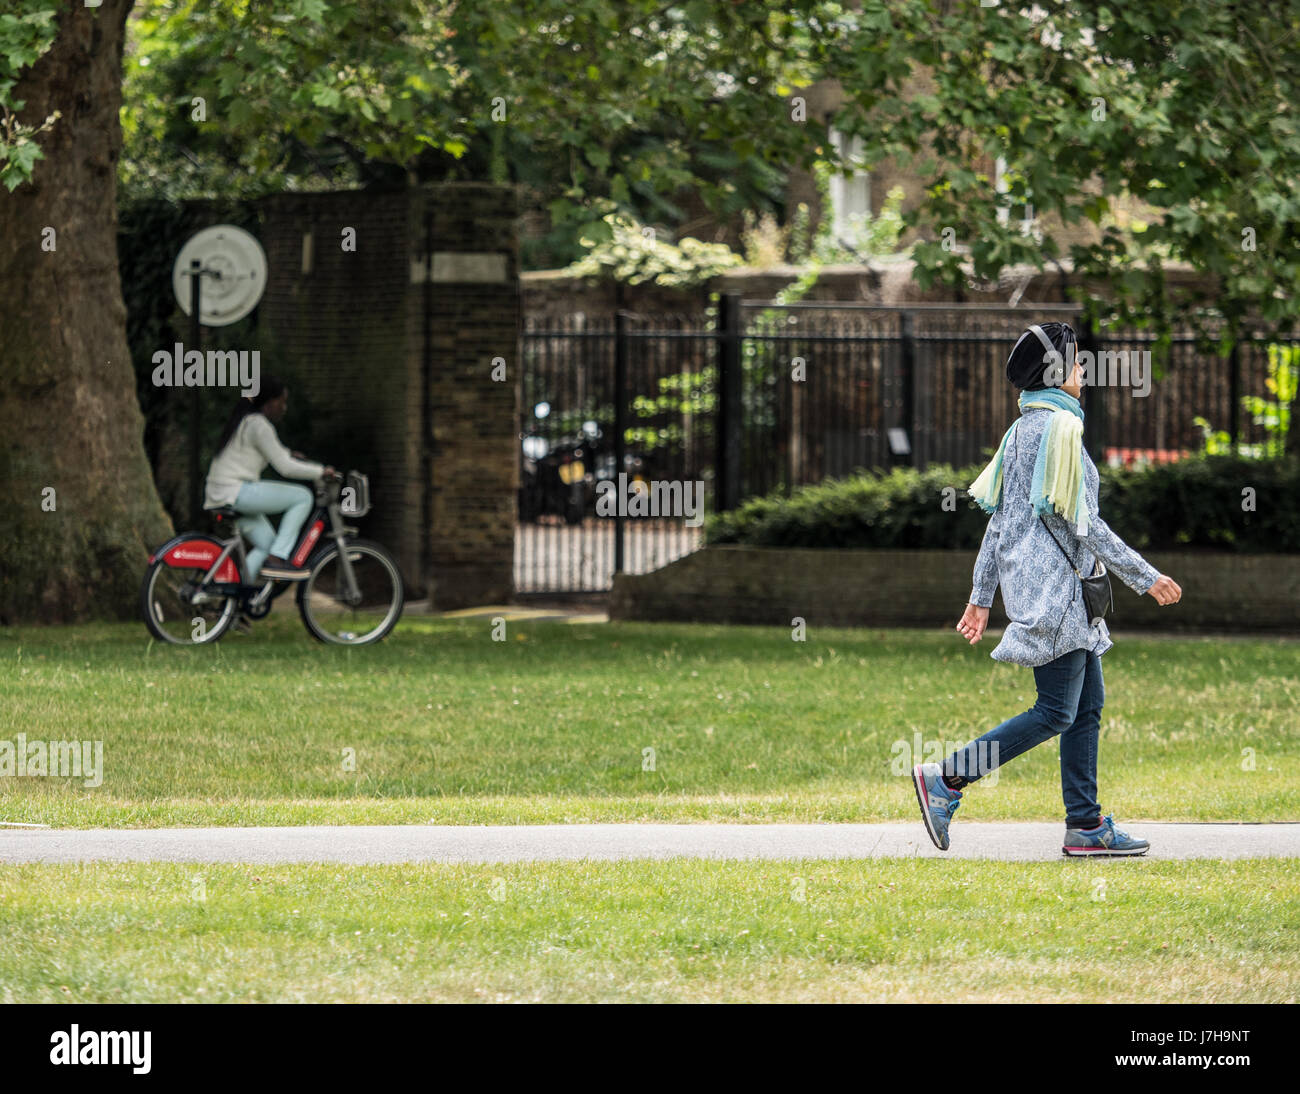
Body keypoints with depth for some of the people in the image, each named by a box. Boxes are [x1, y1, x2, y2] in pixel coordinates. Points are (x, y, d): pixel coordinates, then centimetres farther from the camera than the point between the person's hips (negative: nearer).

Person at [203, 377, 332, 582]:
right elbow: (285, 468, -15)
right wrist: (321, 471, -5)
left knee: (267, 545, 14)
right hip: (234, 492, -10)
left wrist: (287, 454, 45)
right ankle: (277, 558, -10)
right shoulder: (259, 425, -12)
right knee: (303, 497, -8)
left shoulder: (244, 421, 18)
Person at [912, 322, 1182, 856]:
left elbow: (998, 519, 18)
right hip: (1053, 586, -10)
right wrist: (1145, 577, -12)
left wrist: (982, 596, 20)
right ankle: (946, 780, -11)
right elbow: (1079, 520, -16)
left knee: (1088, 704, 9)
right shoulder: (1058, 427, -13)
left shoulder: (1022, 429, 16)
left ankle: (1085, 824, 7)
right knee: (1056, 711, -10)